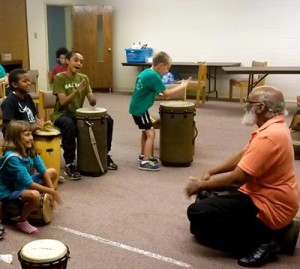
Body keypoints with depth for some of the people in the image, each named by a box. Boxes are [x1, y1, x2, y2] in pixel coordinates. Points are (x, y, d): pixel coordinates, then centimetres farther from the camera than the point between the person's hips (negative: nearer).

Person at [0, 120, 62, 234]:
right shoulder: (12, 157, -31)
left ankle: (38, 205, 15)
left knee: (53, 172, 5)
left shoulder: (30, 151, -6)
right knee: (35, 195, -37)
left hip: (23, 185, 9)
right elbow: (28, 183, -32)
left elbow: (43, 171, -3)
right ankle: (22, 222, -8)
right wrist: (51, 191, -27)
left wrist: (51, 192, -13)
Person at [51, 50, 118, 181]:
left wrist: (93, 98, -21)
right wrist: (77, 91, -32)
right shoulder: (59, 78, -9)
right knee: (69, 125, -41)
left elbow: (92, 102, 3)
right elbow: (62, 102, -18)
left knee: (108, 120, -10)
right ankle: (69, 164, -26)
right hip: (61, 114, -5)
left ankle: (104, 154, 8)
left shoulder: (83, 78, 7)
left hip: (78, 113, 6)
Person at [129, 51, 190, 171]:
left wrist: (159, 93, 13)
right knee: (151, 133, -8)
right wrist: (182, 86, -10)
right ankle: (145, 162, -7)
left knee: (146, 131, 23)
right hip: (140, 109, -10)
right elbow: (166, 93, -19)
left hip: (137, 107, 10)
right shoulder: (154, 76, -20)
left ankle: (143, 155, 36)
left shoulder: (146, 72, 8)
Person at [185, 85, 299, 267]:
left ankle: (262, 240, -10)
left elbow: (237, 178, -27)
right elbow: (243, 156, 16)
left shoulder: (269, 136, -27)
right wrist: (211, 172, 7)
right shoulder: (272, 127, 7)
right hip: (261, 194, 11)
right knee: (207, 195, 19)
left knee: (197, 212, -16)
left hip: (269, 207, -11)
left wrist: (201, 185, -13)